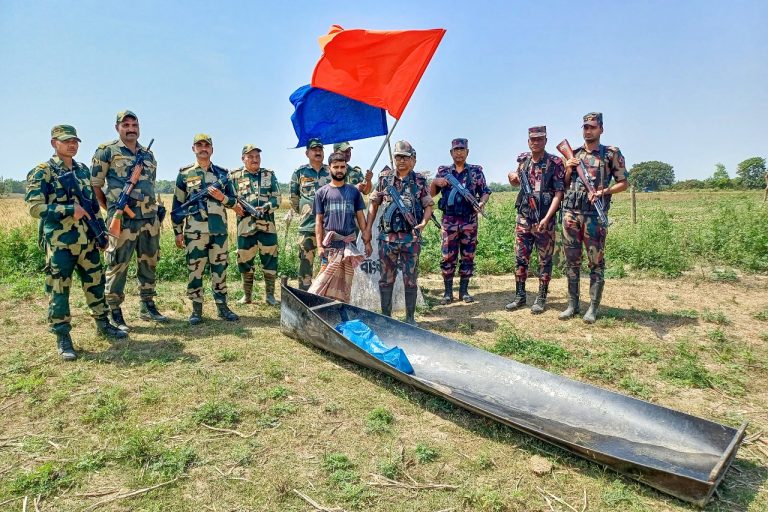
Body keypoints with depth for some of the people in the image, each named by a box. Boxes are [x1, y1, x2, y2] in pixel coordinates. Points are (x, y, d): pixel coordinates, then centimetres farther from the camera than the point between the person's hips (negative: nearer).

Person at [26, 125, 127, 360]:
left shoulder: (83, 170, 14)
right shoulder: (42, 172, -5)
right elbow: (35, 207, -12)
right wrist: (69, 210, -20)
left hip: (87, 241, 6)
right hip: (59, 243, -6)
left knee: (95, 282, 13)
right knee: (59, 289, 0)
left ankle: (103, 323, 28)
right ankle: (63, 337, 9)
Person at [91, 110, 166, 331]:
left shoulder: (148, 154, 15)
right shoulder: (107, 151, -1)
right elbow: (95, 184, 0)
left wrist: (153, 207, 15)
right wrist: (111, 208, 0)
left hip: (150, 217, 6)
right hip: (122, 219, -6)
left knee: (148, 263, 12)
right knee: (118, 265, -1)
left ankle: (148, 307, 25)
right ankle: (115, 314, 9)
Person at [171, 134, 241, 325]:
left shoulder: (222, 173, 10)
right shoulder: (184, 173, 6)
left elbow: (233, 202, 10)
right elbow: (177, 204, 6)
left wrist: (221, 197, -12)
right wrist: (178, 232, 1)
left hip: (219, 230, 2)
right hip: (194, 232, -1)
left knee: (220, 269, 7)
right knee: (195, 270, 2)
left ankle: (222, 307, 16)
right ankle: (196, 309, 12)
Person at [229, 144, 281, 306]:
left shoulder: (269, 175, 9)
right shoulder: (235, 176, 6)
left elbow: (277, 199, 4)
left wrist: (266, 207, -14)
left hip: (267, 225, 0)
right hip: (245, 225, 0)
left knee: (270, 259, 2)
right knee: (245, 260, 7)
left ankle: (269, 294, 13)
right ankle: (247, 295, 20)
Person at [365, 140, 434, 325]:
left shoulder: (420, 181, 3)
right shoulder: (384, 179, 5)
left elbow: (428, 206, 4)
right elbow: (374, 204, 10)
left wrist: (423, 222, -16)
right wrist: (368, 228, 4)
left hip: (411, 237, -1)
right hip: (387, 237, 1)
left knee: (410, 279, 6)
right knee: (386, 279, 7)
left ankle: (410, 317, 18)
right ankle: (386, 316, 19)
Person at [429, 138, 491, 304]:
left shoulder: (476, 171, 7)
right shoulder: (443, 171, 8)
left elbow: (485, 192, 6)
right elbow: (431, 194, 9)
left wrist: (482, 202, -16)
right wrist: (435, 182, -11)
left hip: (469, 220, 0)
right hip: (449, 220, 0)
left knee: (467, 256, 5)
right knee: (448, 256, 0)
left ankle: (464, 290, 15)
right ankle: (448, 292, 8)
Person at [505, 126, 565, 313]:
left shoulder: (555, 163, -6)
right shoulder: (523, 160, 8)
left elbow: (559, 193, -10)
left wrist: (546, 218, -20)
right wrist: (512, 177, 1)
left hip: (544, 220, -4)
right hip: (523, 218, 4)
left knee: (545, 260, 4)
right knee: (520, 258, 6)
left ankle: (541, 298, 13)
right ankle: (520, 296, 17)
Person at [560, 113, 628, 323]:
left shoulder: (612, 153, 3)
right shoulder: (573, 154, 14)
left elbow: (623, 183, 4)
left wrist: (604, 191, -12)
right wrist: (569, 169, 1)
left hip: (595, 215, -3)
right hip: (570, 213, 4)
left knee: (596, 262, 0)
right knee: (572, 261, 6)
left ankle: (593, 307, 7)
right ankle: (572, 304, 14)